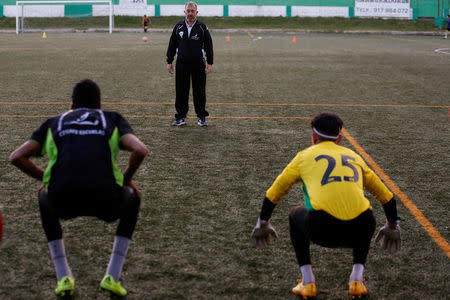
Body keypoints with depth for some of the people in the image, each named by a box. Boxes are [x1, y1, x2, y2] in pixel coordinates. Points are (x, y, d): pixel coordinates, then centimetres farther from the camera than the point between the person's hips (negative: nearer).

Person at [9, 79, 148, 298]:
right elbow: (140, 150, 6)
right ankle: (112, 279, 25)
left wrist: (44, 178, 33)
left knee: (45, 200, 40)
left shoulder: (54, 122, 27)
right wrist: (127, 178, 25)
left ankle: (63, 279, 29)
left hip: (63, 200, 1)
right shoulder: (113, 119, 24)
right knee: (133, 199, 36)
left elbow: (16, 157, 18)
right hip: (105, 201, -1)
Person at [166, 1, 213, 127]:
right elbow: (172, 45, 11)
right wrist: (169, 62, 7)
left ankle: (201, 117, 13)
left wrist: (209, 63, -3)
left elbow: (208, 46, 3)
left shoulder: (202, 27, 3)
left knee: (199, 91, 3)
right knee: (181, 91, 3)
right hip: (182, 64, 1)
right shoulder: (178, 27, 7)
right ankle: (181, 117, 12)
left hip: (198, 65, -1)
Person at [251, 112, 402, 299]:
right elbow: (387, 197, 35)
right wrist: (392, 227, 51)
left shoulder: (304, 156, 21)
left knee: (296, 215, 32)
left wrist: (262, 224, 44)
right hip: (359, 231, 2)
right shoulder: (354, 157, 28)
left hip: (322, 231, -2)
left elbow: (273, 194, 29)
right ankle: (357, 280, 23)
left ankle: (307, 282, 24)